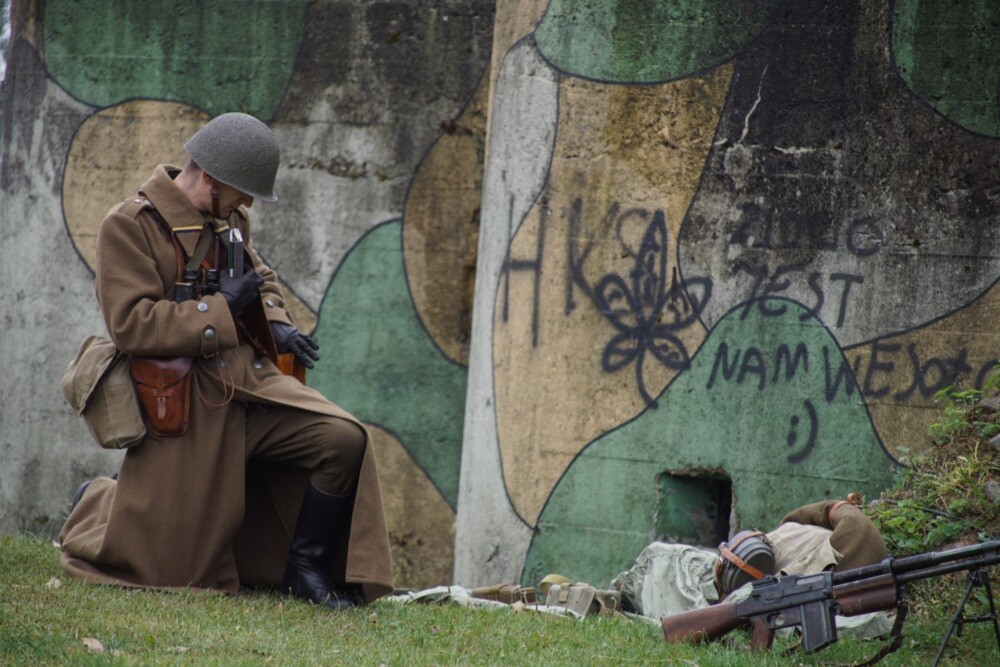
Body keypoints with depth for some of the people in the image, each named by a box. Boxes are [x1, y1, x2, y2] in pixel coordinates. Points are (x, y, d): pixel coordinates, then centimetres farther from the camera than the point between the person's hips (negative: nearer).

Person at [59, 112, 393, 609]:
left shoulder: (231, 219, 11)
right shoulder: (127, 227, -11)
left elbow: (262, 281, 28)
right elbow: (131, 325, -19)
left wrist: (276, 324, 6)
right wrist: (221, 308, -18)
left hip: (253, 384, 6)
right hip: (187, 409, -6)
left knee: (345, 440, -19)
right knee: (166, 566, 2)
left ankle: (306, 569, -3)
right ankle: (97, 503, 34)